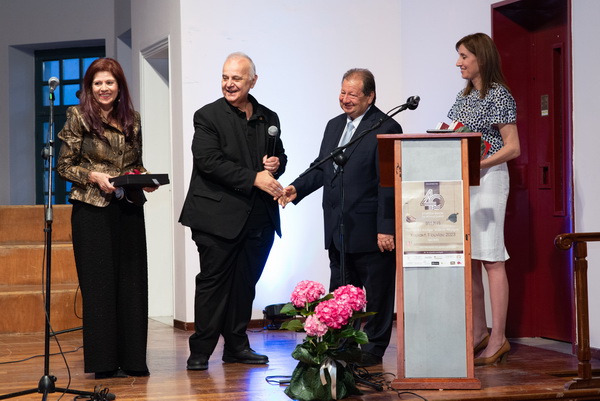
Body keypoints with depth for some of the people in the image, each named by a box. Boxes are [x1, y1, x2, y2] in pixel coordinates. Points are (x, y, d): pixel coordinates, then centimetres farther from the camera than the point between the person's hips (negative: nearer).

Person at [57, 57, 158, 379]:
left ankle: (132, 358, 10)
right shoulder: (78, 118, -1)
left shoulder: (132, 120, 10)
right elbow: (64, 166, -2)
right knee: (99, 282, -1)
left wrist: (145, 178, -2)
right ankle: (104, 361, 5)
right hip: (92, 210, -4)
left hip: (129, 209, 4)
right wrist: (94, 176, -17)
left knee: (132, 280, 3)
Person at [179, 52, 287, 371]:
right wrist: (254, 178, -19)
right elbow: (209, 161, -14)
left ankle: (236, 345, 20)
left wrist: (276, 164, -2)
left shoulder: (268, 118, 14)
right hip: (219, 216, -5)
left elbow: (279, 156, 24)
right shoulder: (207, 116, -2)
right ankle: (200, 351, 4)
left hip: (258, 218, 5)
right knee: (213, 281, -2)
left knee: (245, 282, 10)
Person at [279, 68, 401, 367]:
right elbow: (321, 168, 18)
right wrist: (297, 188, 0)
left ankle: (373, 349, 14)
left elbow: (388, 183, -14)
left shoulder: (386, 128, -10)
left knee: (377, 292, 5)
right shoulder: (334, 126, 15)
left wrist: (386, 228, -18)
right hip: (338, 231, 7)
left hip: (371, 231, -7)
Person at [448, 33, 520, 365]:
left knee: (491, 259, -7)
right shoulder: (465, 95, 16)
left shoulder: (498, 95, -8)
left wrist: (477, 164, -21)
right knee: (469, 259, 9)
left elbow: (512, 148, -12)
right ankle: (478, 333, 18)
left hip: (488, 179, -8)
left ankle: (498, 340, -4)